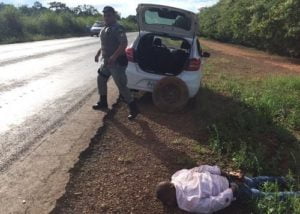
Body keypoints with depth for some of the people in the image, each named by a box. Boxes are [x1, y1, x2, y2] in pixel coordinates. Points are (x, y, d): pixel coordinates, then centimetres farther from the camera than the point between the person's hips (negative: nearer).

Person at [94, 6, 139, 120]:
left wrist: (114, 57, -34)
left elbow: (124, 44, -28)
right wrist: (98, 53, 21)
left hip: (117, 62, -10)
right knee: (101, 80, 18)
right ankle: (103, 102, 36)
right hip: (106, 60, 10)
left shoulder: (118, 28, -17)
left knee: (121, 86, -9)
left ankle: (134, 108, 1)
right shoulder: (105, 28, 13)